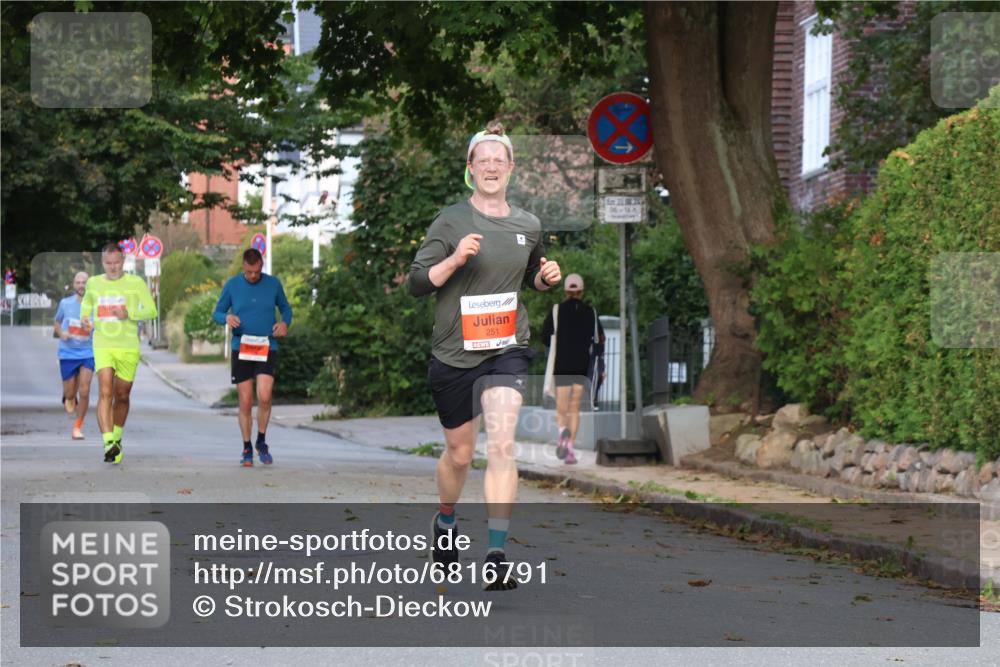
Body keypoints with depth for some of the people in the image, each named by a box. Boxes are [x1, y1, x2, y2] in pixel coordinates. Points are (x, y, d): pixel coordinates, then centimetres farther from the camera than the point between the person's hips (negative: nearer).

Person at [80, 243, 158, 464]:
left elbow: (151, 311, -2)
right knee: (105, 392, -18)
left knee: (122, 397, 11)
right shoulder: (93, 283, 9)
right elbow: (86, 303, 28)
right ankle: (108, 442, -28)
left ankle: (117, 439, 33)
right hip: (103, 345, 0)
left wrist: (129, 313, -18)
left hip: (128, 348, 0)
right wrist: (84, 318, 7)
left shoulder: (135, 283, 0)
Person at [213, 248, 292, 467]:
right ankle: (247, 450, 15)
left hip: (267, 349, 0)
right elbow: (217, 313, 8)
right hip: (241, 350, 0)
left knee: (264, 397, -15)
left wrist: (285, 322, -5)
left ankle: (262, 443, 8)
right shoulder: (232, 285, 1)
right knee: (245, 402, 1)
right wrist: (227, 318, -16)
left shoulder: (273, 284, 3)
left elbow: (285, 307, 17)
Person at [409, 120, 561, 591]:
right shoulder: (451, 222, -4)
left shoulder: (528, 226, 8)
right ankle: (444, 524, 42)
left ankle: (496, 556, -18)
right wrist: (456, 258, -21)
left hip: (506, 350, 1)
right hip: (453, 353, -1)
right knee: (459, 453, 12)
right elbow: (416, 283, -6)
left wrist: (545, 277, 2)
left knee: (501, 446, -17)